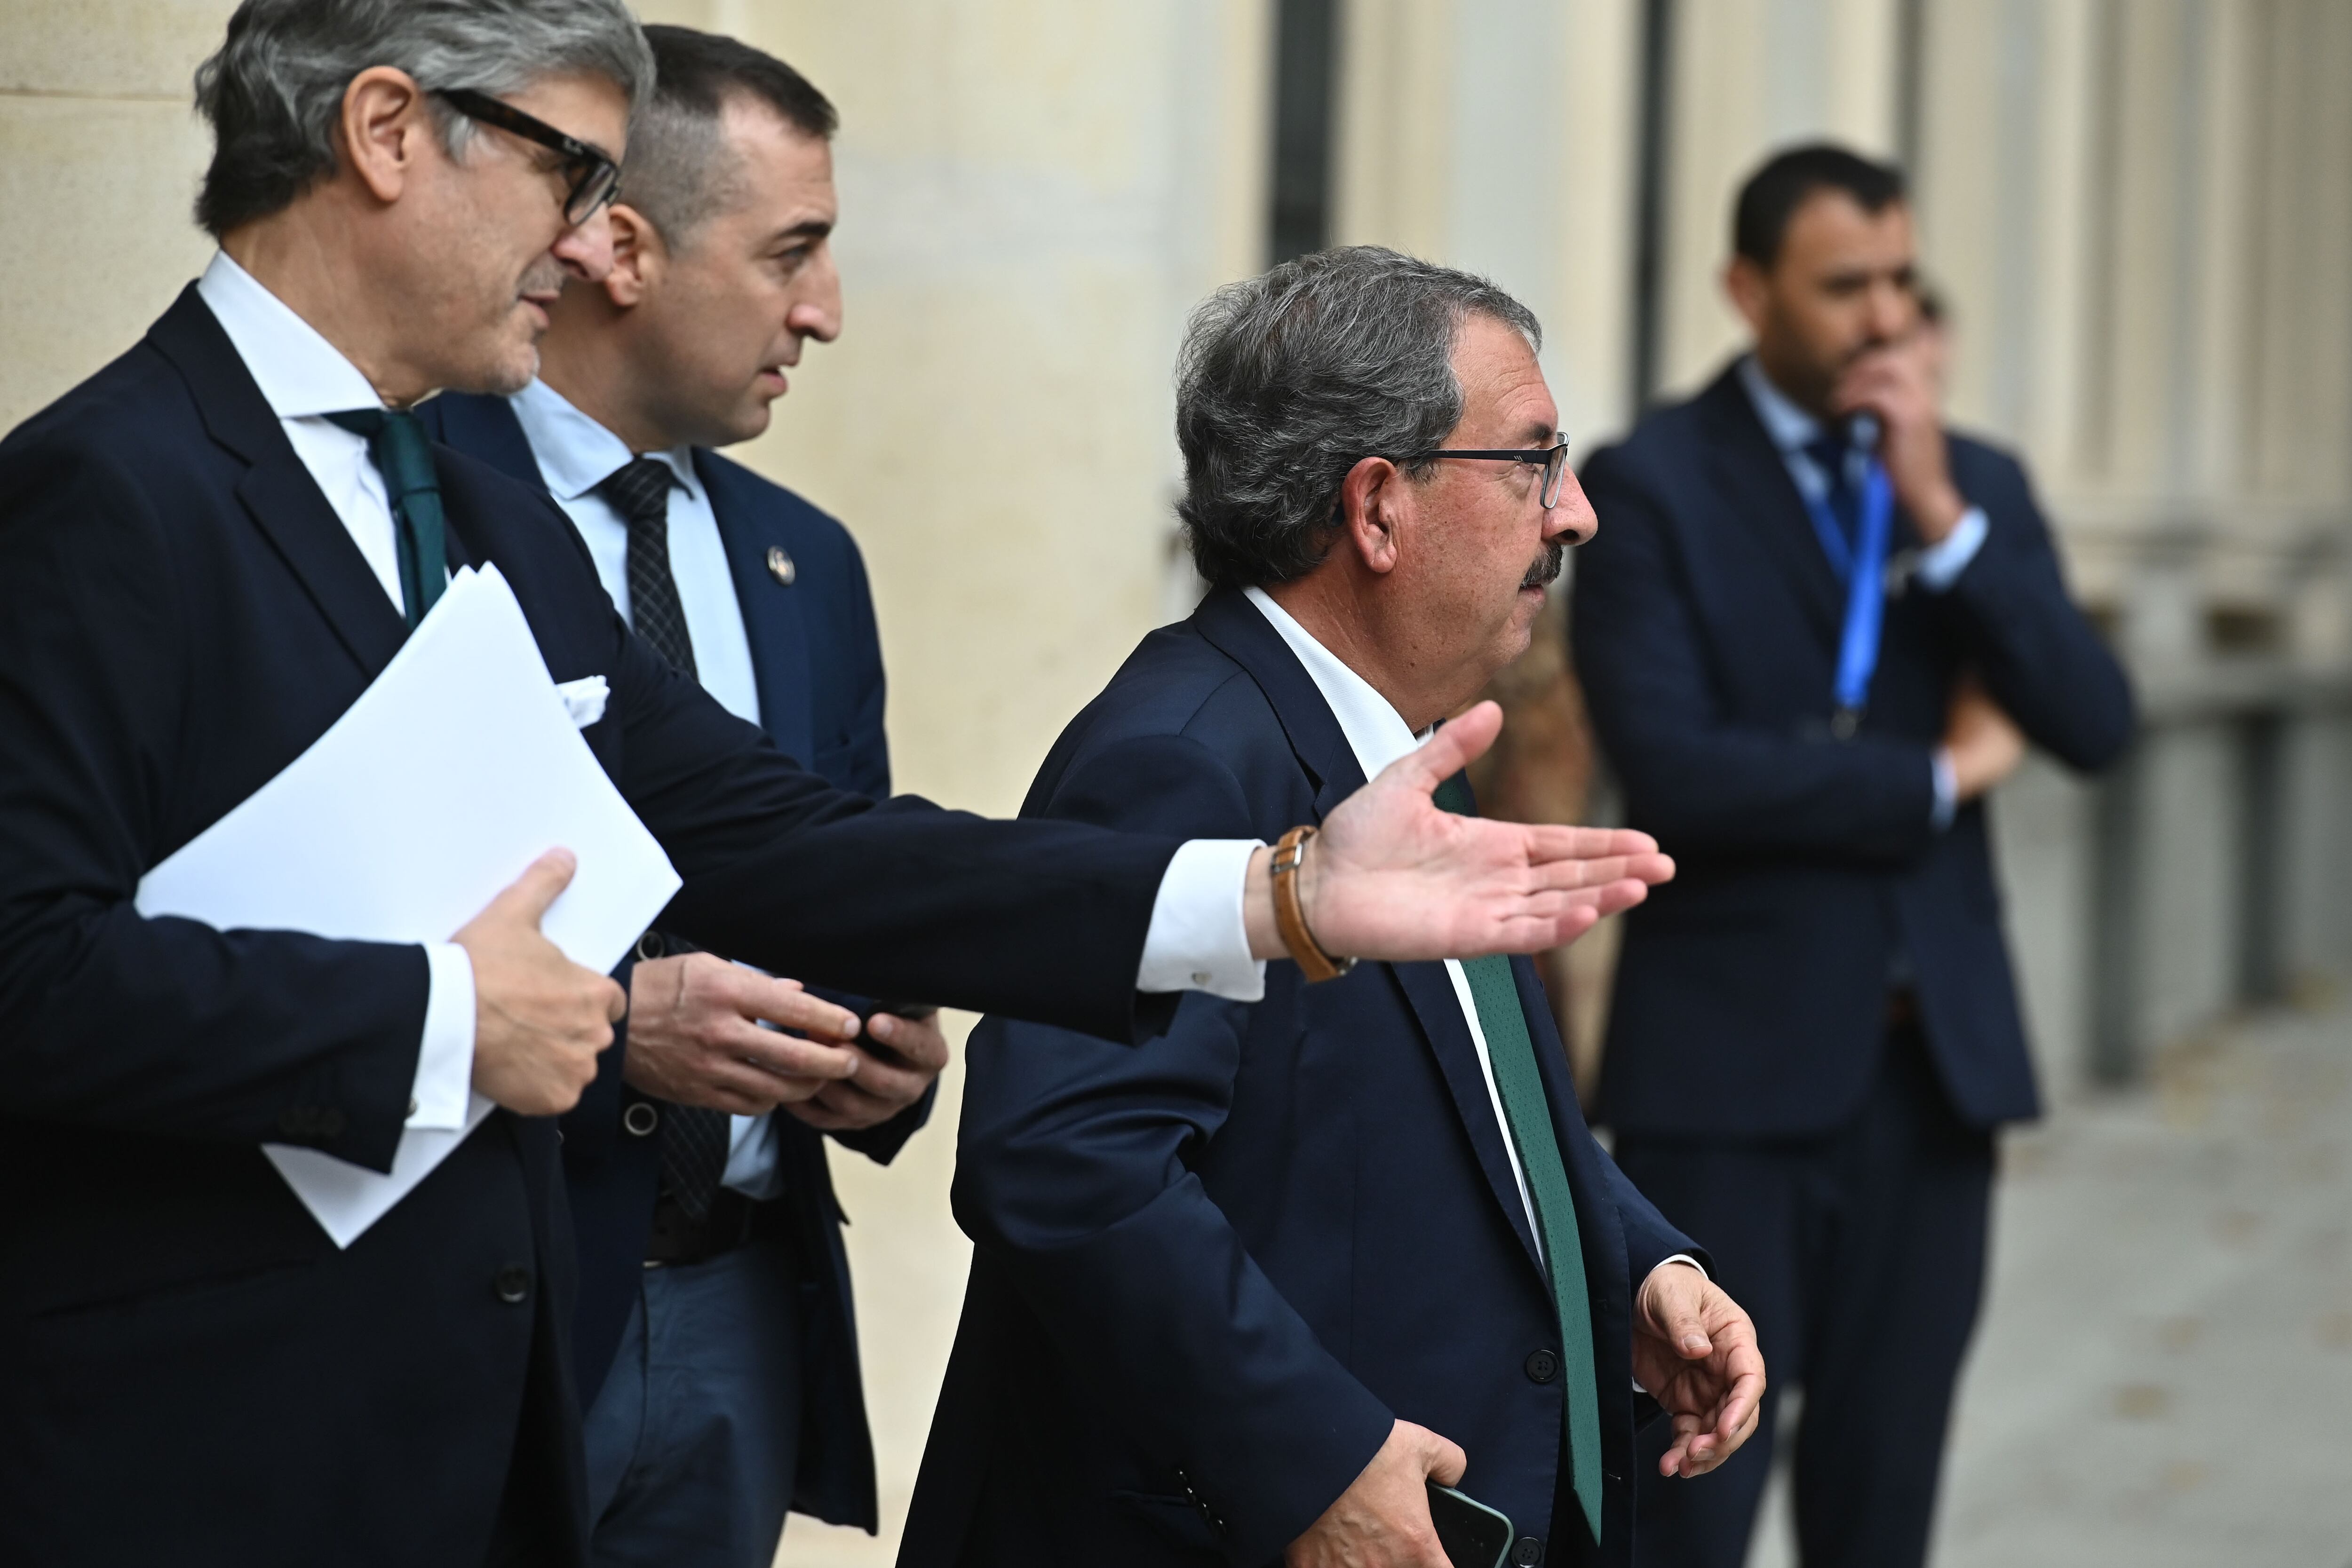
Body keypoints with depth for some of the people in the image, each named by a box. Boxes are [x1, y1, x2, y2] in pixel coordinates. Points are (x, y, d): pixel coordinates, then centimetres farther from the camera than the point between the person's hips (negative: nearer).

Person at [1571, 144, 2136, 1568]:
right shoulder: (1651, 486, -4)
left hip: (1935, 1060, 5)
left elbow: (2095, 726, -1)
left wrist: (1940, 512, -10)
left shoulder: (1980, 484, 11)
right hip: (1729, 1071, -4)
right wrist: (1936, 775, -7)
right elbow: (1673, 769, -16)